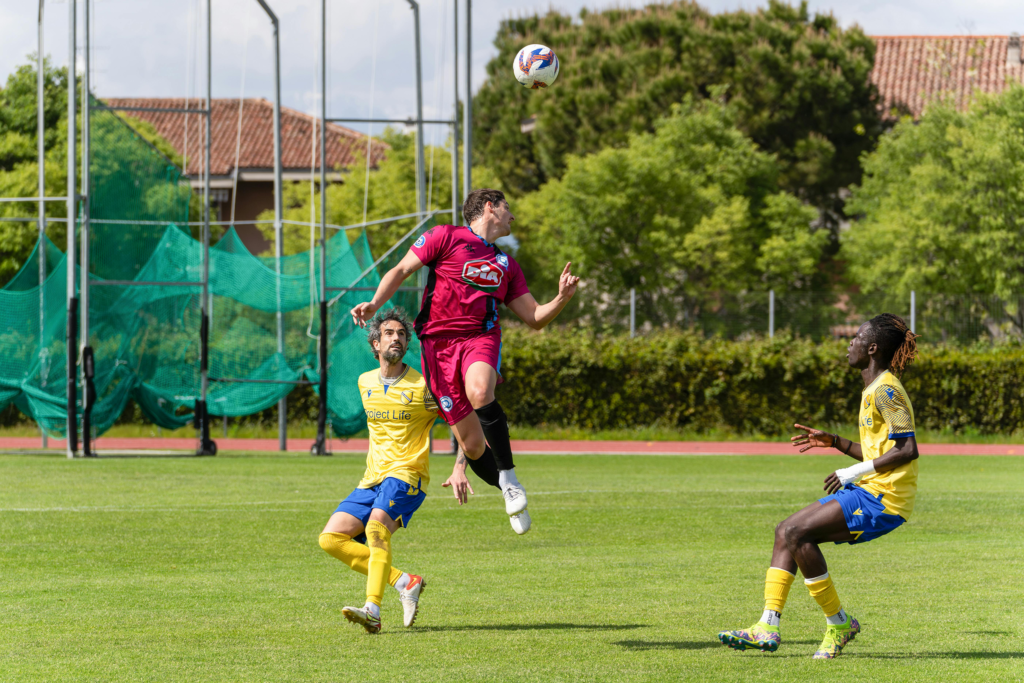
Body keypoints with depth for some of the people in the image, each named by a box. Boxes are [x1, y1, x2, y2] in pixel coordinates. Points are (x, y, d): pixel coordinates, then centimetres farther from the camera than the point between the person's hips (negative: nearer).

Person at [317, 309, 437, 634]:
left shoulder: (423, 386, -4)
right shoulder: (365, 382, 13)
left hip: (407, 475, -7)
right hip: (372, 479, 7)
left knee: (376, 527, -32)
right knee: (331, 538, -8)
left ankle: (373, 610, -41)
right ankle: (403, 582, -4)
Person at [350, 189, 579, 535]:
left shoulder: (506, 265, 22)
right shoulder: (445, 237, 7)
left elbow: (534, 318, 21)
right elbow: (401, 270, 6)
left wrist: (561, 298, 1)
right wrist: (374, 304, -11)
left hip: (481, 337, 2)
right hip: (438, 342, -2)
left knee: (479, 393, -35)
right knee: (471, 442, -6)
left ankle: (508, 476, -25)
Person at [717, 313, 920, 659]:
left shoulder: (886, 391, -13)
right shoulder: (874, 390, 19)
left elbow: (908, 449, -21)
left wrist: (853, 472, -18)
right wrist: (833, 442, 17)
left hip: (881, 499, -10)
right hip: (869, 492, 10)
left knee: (796, 532, -18)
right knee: (786, 532, 4)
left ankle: (839, 623, -8)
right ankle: (768, 626, -1)